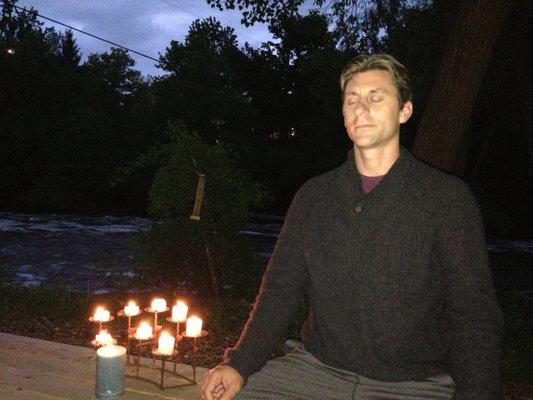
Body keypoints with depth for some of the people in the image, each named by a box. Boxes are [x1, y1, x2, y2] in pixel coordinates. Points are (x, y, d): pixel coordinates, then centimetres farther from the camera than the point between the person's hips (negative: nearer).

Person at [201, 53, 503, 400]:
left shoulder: (447, 197, -2)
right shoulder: (313, 196, 8)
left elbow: (474, 310, -6)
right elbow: (281, 289, 7)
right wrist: (241, 363, -7)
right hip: (316, 368, 3)